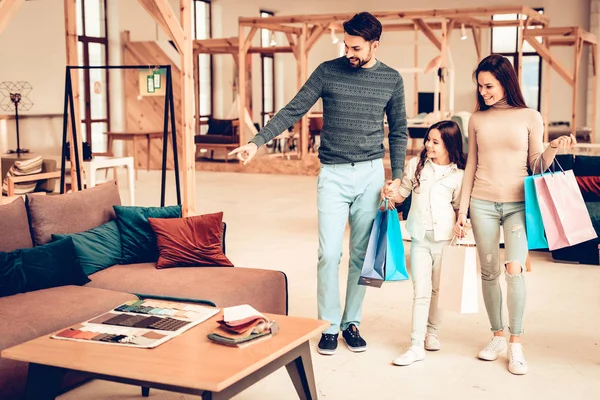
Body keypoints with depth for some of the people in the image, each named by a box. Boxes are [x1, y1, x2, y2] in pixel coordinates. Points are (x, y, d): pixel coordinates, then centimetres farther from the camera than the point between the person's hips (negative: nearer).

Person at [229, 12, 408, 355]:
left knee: (361, 253, 6)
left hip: (371, 174, 2)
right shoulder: (328, 72, -2)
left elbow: (398, 132, 10)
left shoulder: (391, 79, 4)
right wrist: (258, 142, -14)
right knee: (329, 253, -5)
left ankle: (352, 322, 19)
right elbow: (293, 111, -4)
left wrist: (396, 177, 3)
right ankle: (329, 326, 8)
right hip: (333, 174, -1)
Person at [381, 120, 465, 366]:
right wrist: (390, 195, -8)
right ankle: (416, 346, -3)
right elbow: (403, 194, 12)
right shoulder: (416, 165, 5)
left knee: (437, 289, 12)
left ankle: (432, 332, 32)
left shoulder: (458, 175, -1)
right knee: (421, 291, -3)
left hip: (444, 238, -1)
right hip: (420, 238, 1)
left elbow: (459, 208, 6)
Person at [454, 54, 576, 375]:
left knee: (514, 269, -15)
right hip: (483, 204, 2)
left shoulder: (530, 117, 1)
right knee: (489, 273, 4)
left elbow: (536, 166, 4)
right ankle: (497, 336, 18)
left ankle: (516, 344, -4)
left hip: (517, 204, -2)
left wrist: (553, 148, -16)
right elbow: (471, 166, 11)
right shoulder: (477, 119, 8)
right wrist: (462, 210, 8)